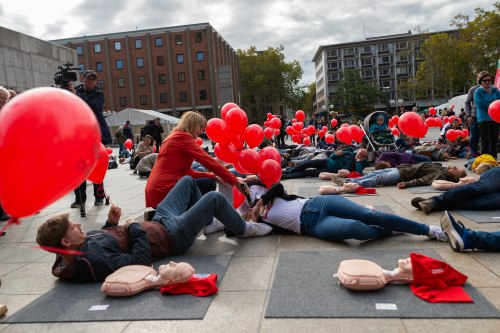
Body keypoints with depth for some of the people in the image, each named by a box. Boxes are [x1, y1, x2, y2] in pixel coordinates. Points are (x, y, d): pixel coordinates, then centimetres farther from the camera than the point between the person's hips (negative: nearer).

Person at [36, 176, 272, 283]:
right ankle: (244, 229, 19)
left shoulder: (72, 255, -4)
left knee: (188, 181, 19)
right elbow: (141, 261, -35)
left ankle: (208, 224, 36)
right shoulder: (93, 259, -33)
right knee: (215, 198, -8)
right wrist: (136, 228, -24)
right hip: (172, 234, -9)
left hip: (158, 220, 10)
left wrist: (110, 223, -1)